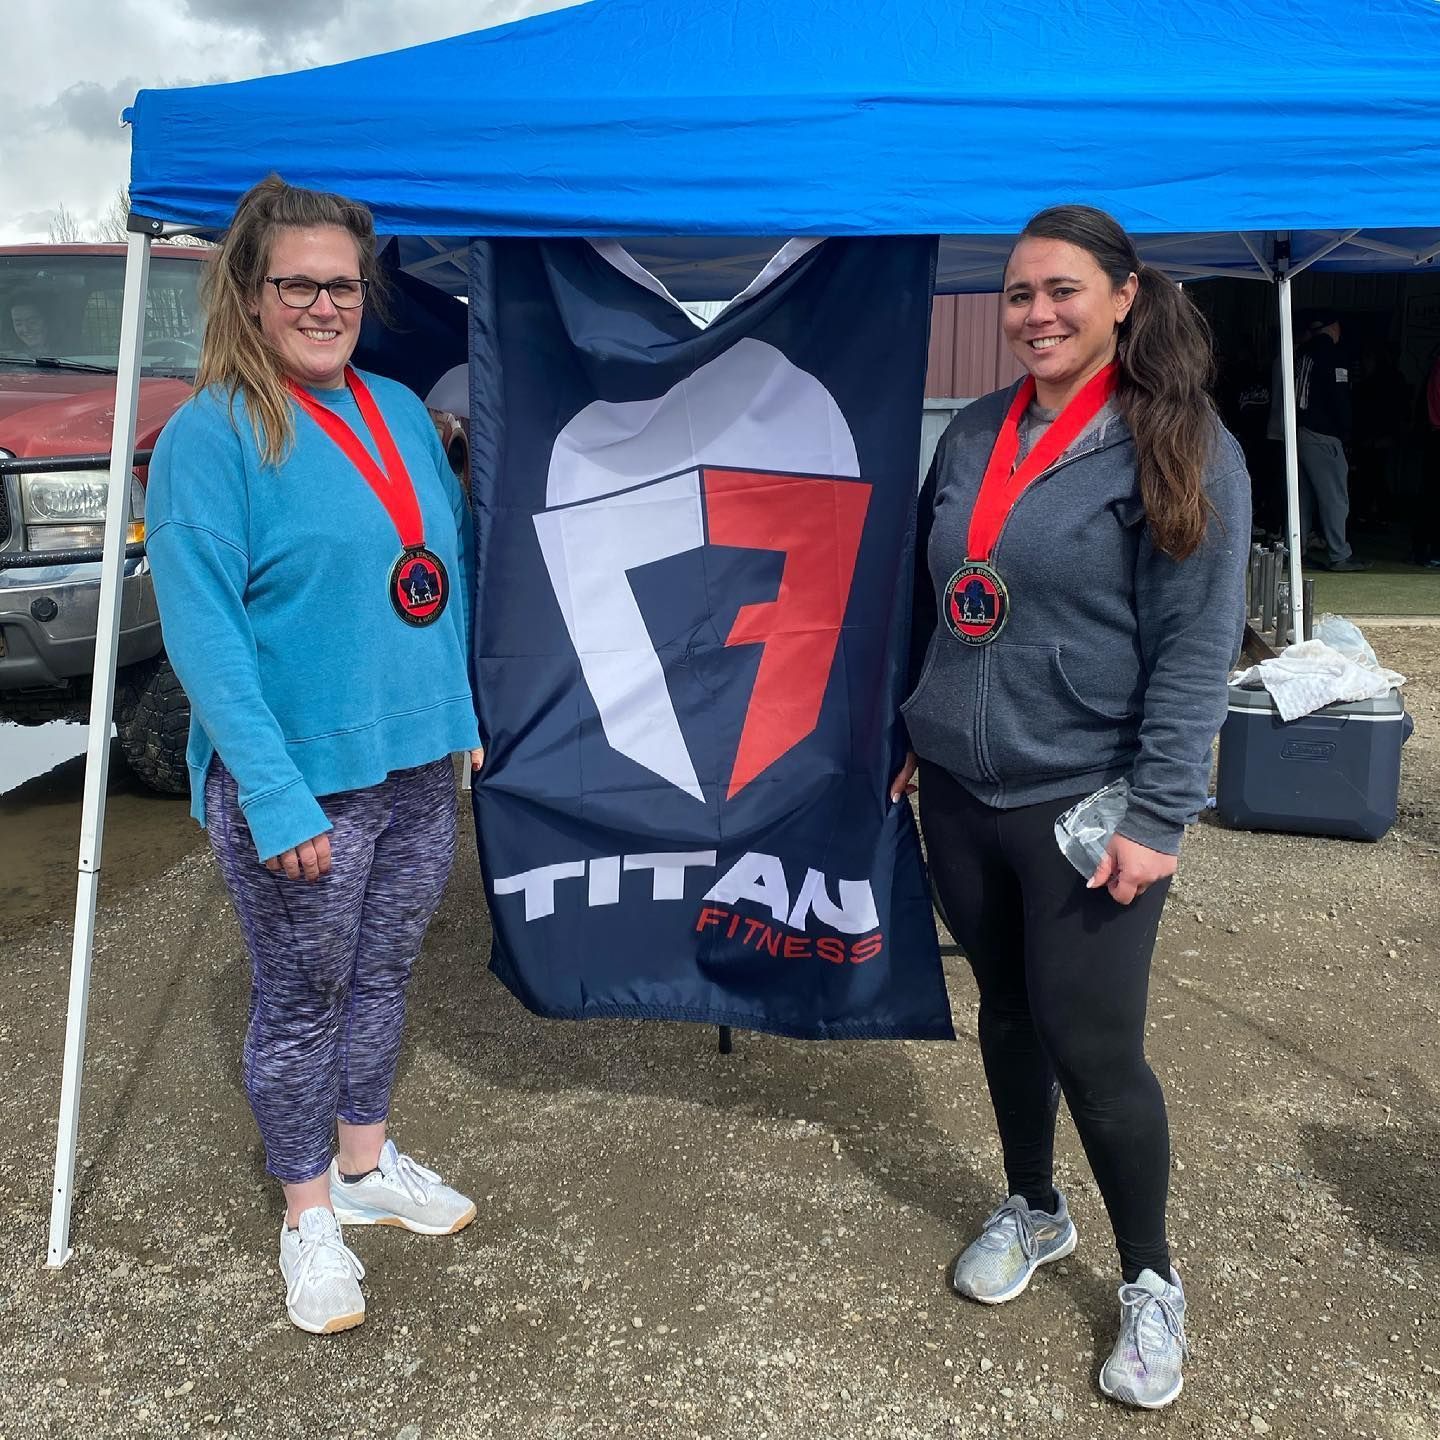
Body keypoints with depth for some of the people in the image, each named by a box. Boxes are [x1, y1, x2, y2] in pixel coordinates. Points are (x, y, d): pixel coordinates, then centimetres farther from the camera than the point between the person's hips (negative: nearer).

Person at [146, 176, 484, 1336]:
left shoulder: (401, 411, 7)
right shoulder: (212, 434, -12)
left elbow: (453, 563, 15)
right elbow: (203, 632, -17)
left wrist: (469, 712, 12)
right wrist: (277, 797, -22)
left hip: (420, 764, 6)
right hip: (301, 781, -6)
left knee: (383, 977, 20)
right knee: (302, 999, 10)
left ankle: (366, 1163, 41)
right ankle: (309, 1214, 30)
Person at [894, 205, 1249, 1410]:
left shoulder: (1180, 449, -9)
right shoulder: (974, 436, 8)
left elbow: (1196, 646, -12)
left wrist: (1161, 815, -16)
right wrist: (910, 733, 15)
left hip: (1085, 803, -5)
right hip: (961, 792, 5)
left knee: (1093, 1047, -1)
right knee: (1008, 1013, 17)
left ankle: (1151, 1280, 24)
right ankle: (1033, 1210, 41)